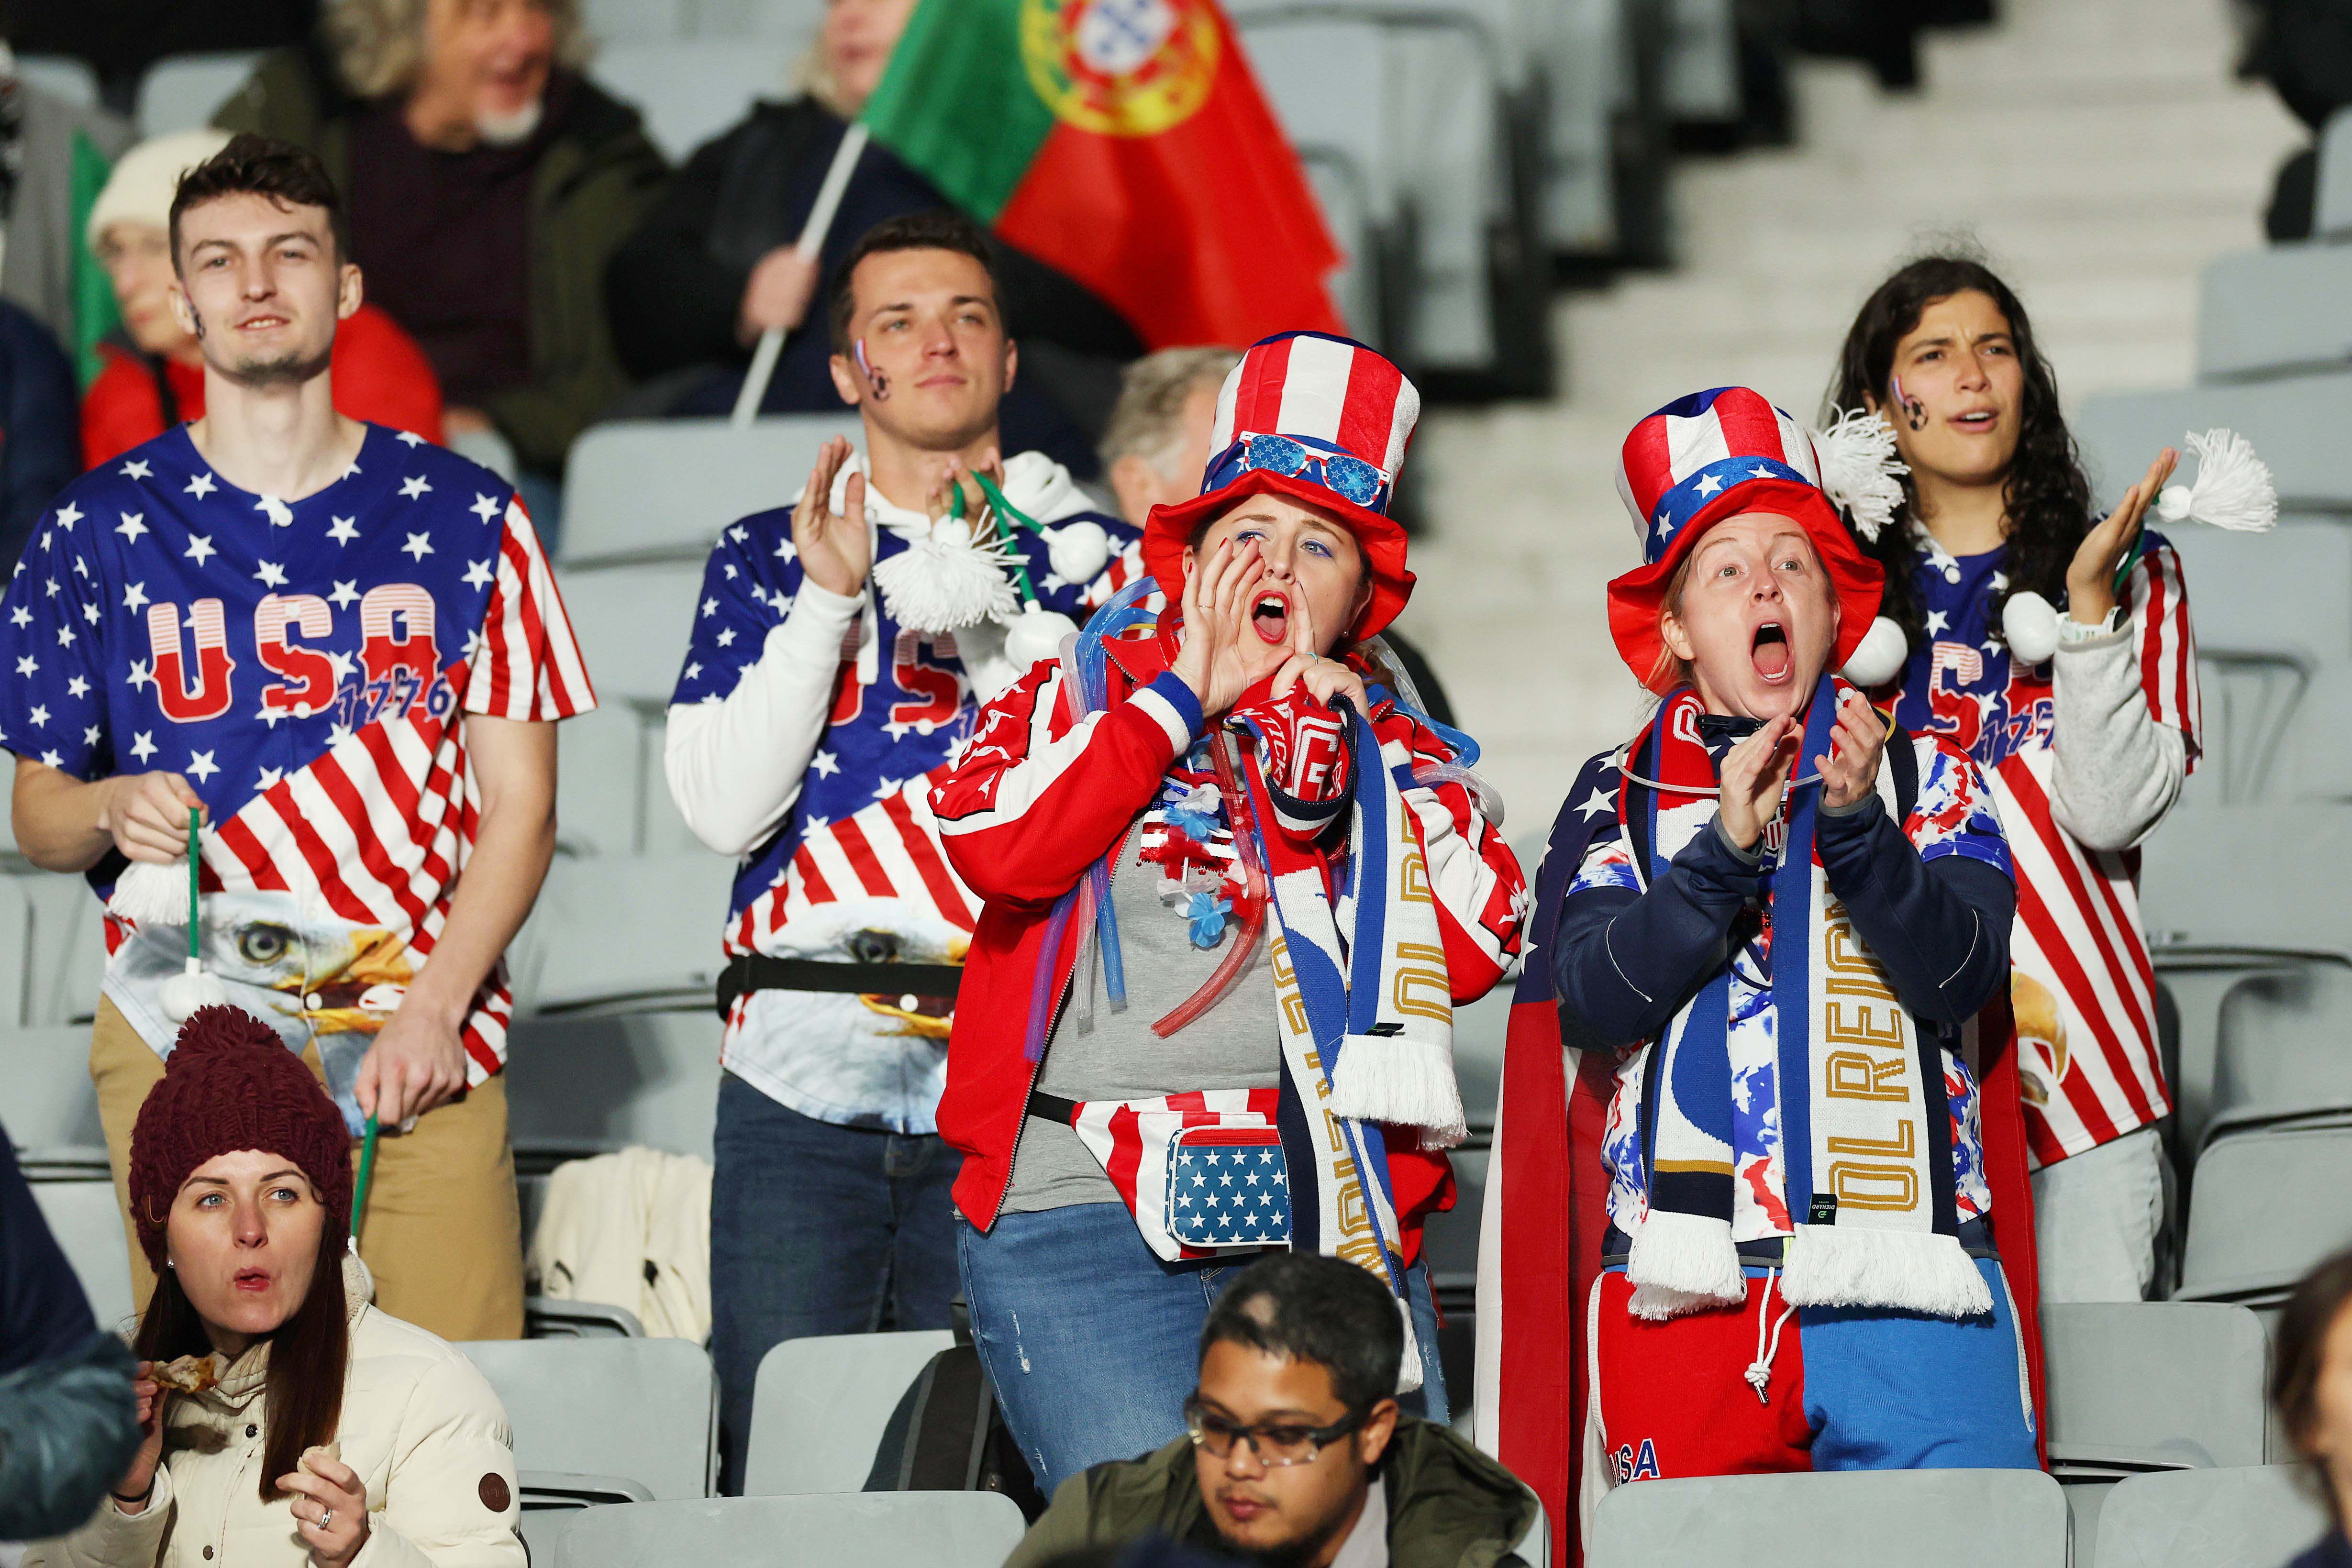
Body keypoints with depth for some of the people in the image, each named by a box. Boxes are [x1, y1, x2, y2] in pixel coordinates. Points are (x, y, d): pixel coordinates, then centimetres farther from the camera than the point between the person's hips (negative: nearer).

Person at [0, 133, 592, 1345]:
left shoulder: (462, 519, 9)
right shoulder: (103, 529, 9)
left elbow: (519, 806, 7)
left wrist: (431, 1008, -7)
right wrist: (111, 811, -12)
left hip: (424, 1053, 0)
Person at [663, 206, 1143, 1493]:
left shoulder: (1089, 555, 11)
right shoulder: (766, 557, 13)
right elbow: (725, 807, 0)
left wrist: (983, 611, -10)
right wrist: (827, 597, -6)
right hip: (804, 1068, 1)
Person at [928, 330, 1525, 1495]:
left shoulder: (1398, 758, 19)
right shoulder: (1082, 697, 14)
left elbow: (1474, 947, 2)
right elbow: (991, 840, -7)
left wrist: (1327, 749, 3)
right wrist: (1187, 692, 1)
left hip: (1333, 1229, 3)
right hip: (1090, 1220, -3)